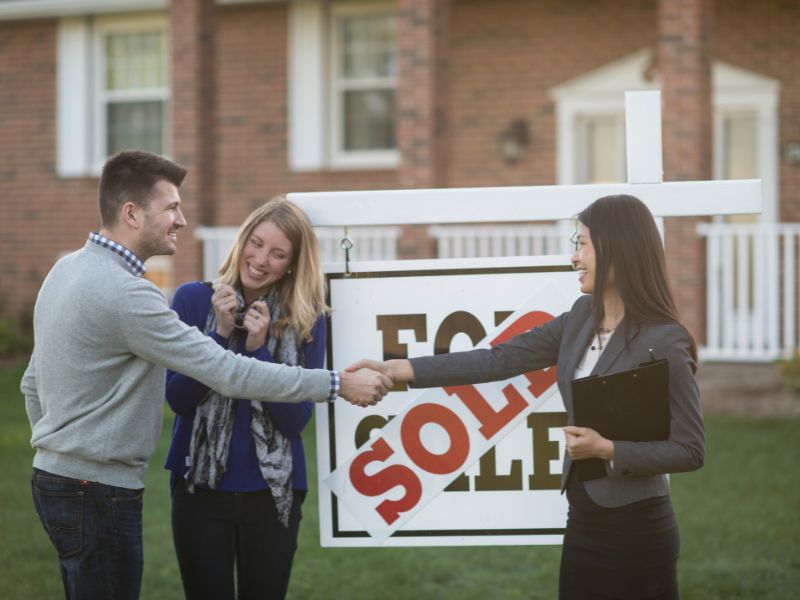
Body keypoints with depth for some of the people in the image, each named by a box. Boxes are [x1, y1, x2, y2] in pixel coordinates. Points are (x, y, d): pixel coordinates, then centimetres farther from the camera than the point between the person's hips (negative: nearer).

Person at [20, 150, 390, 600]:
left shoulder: (67, 270, 9)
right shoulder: (124, 293, -21)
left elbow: (33, 384, 17)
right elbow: (228, 374, -23)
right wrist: (338, 384, -19)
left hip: (55, 477, 10)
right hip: (99, 493, -10)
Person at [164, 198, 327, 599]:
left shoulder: (306, 320, -2)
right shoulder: (193, 299, -3)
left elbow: (296, 419, -8)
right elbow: (178, 398, -8)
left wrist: (259, 349, -18)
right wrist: (221, 333, -18)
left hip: (273, 492, 1)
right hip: (200, 487, 0)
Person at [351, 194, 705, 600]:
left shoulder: (664, 343, -17)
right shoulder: (583, 318, 5)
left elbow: (691, 450, -15)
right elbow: (501, 359, 3)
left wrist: (606, 449, -22)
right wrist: (397, 369, -1)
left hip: (637, 530, -7)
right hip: (583, 522, 7)